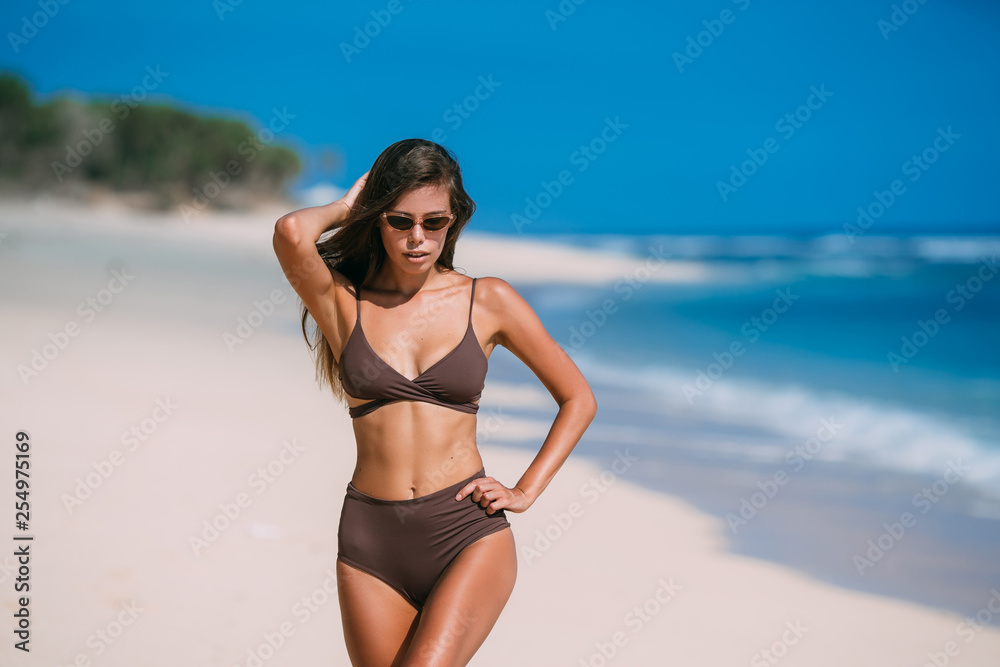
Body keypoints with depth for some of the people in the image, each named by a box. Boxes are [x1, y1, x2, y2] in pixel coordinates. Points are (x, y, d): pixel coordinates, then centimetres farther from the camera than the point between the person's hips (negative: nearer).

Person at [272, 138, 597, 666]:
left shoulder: (488, 301, 4)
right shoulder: (341, 300, 3)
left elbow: (578, 398, 13)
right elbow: (291, 233, -20)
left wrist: (526, 491, 3)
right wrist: (345, 208, 1)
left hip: (470, 537, -1)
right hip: (371, 542, 2)